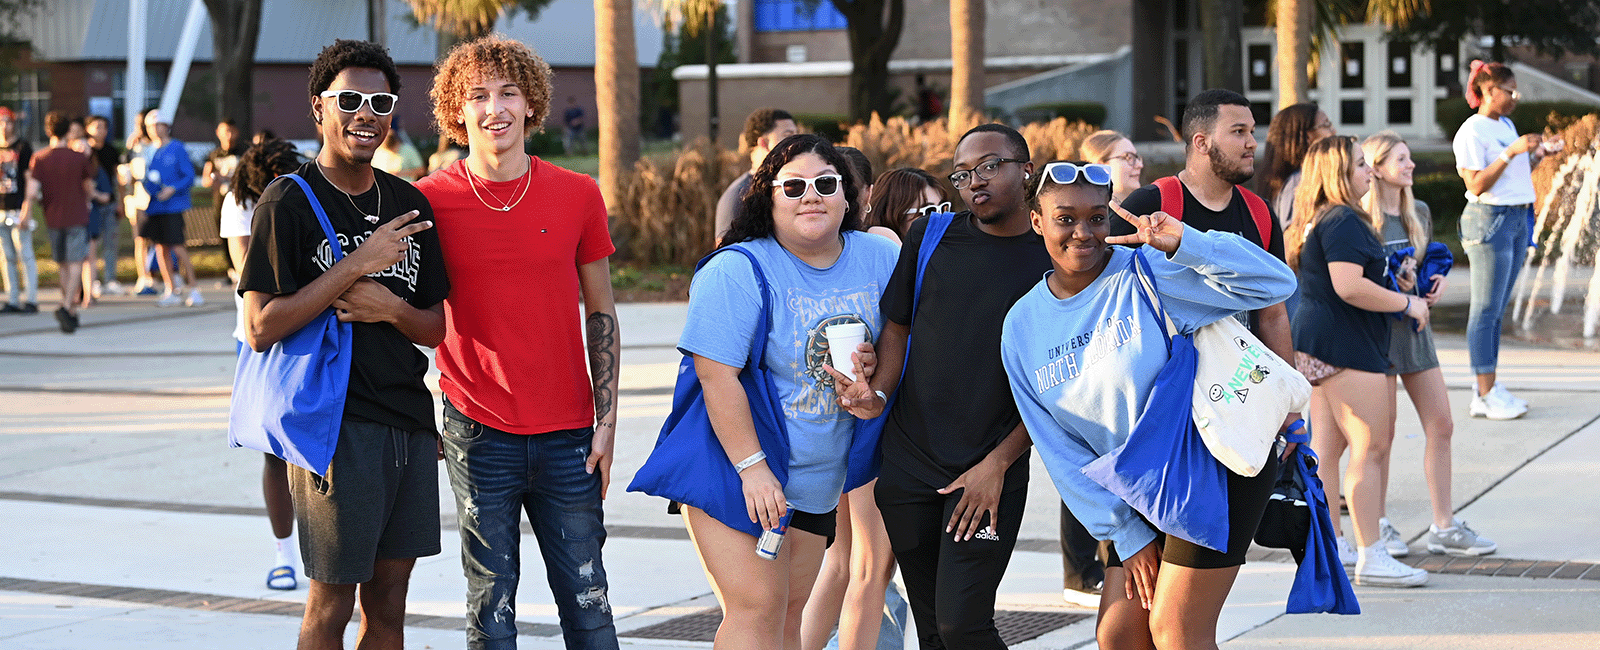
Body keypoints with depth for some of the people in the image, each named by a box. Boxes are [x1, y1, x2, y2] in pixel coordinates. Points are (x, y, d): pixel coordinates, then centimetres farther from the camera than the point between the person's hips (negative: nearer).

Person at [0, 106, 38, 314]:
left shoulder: (23, 147, -1)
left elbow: (30, 180, -5)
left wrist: (27, 211, -13)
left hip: (18, 209, -5)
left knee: (25, 255, -6)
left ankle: (31, 300, -4)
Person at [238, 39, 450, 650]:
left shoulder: (409, 205, 12)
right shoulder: (288, 203, -6)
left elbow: (435, 328, 13)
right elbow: (260, 328, -14)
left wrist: (391, 307, -10)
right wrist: (358, 263, -17)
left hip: (410, 422, 6)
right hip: (335, 425, -6)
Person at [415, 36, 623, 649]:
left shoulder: (579, 195, 2)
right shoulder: (431, 200, -2)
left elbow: (600, 313, 8)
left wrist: (607, 420, 3)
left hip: (567, 433, 1)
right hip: (477, 431, -1)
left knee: (587, 597, 5)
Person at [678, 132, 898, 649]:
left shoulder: (880, 259, 2)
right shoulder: (736, 272, -16)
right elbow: (717, 374, -20)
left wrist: (875, 397, -7)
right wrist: (752, 467, -23)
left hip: (818, 482, 6)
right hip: (734, 470, -6)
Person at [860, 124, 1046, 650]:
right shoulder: (930, 237, 6)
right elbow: (897, 328, 14)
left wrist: (997, 463, -9)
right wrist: (877, 395, -6)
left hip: (991, 473, -4)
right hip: (907, 462, 4)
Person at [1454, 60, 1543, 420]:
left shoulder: (1507, 125, 17)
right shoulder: (1471, 131, -10)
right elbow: (1477, 185, -17)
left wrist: (1535, 156, 6)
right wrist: (1510, 152, -22)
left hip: (1518, 220, 9)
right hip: (1489, 219, -9)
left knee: (1497, 310, 10)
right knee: (1486, 310, -6)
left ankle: (1490, 389, 12)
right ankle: (1486, 395, -4)